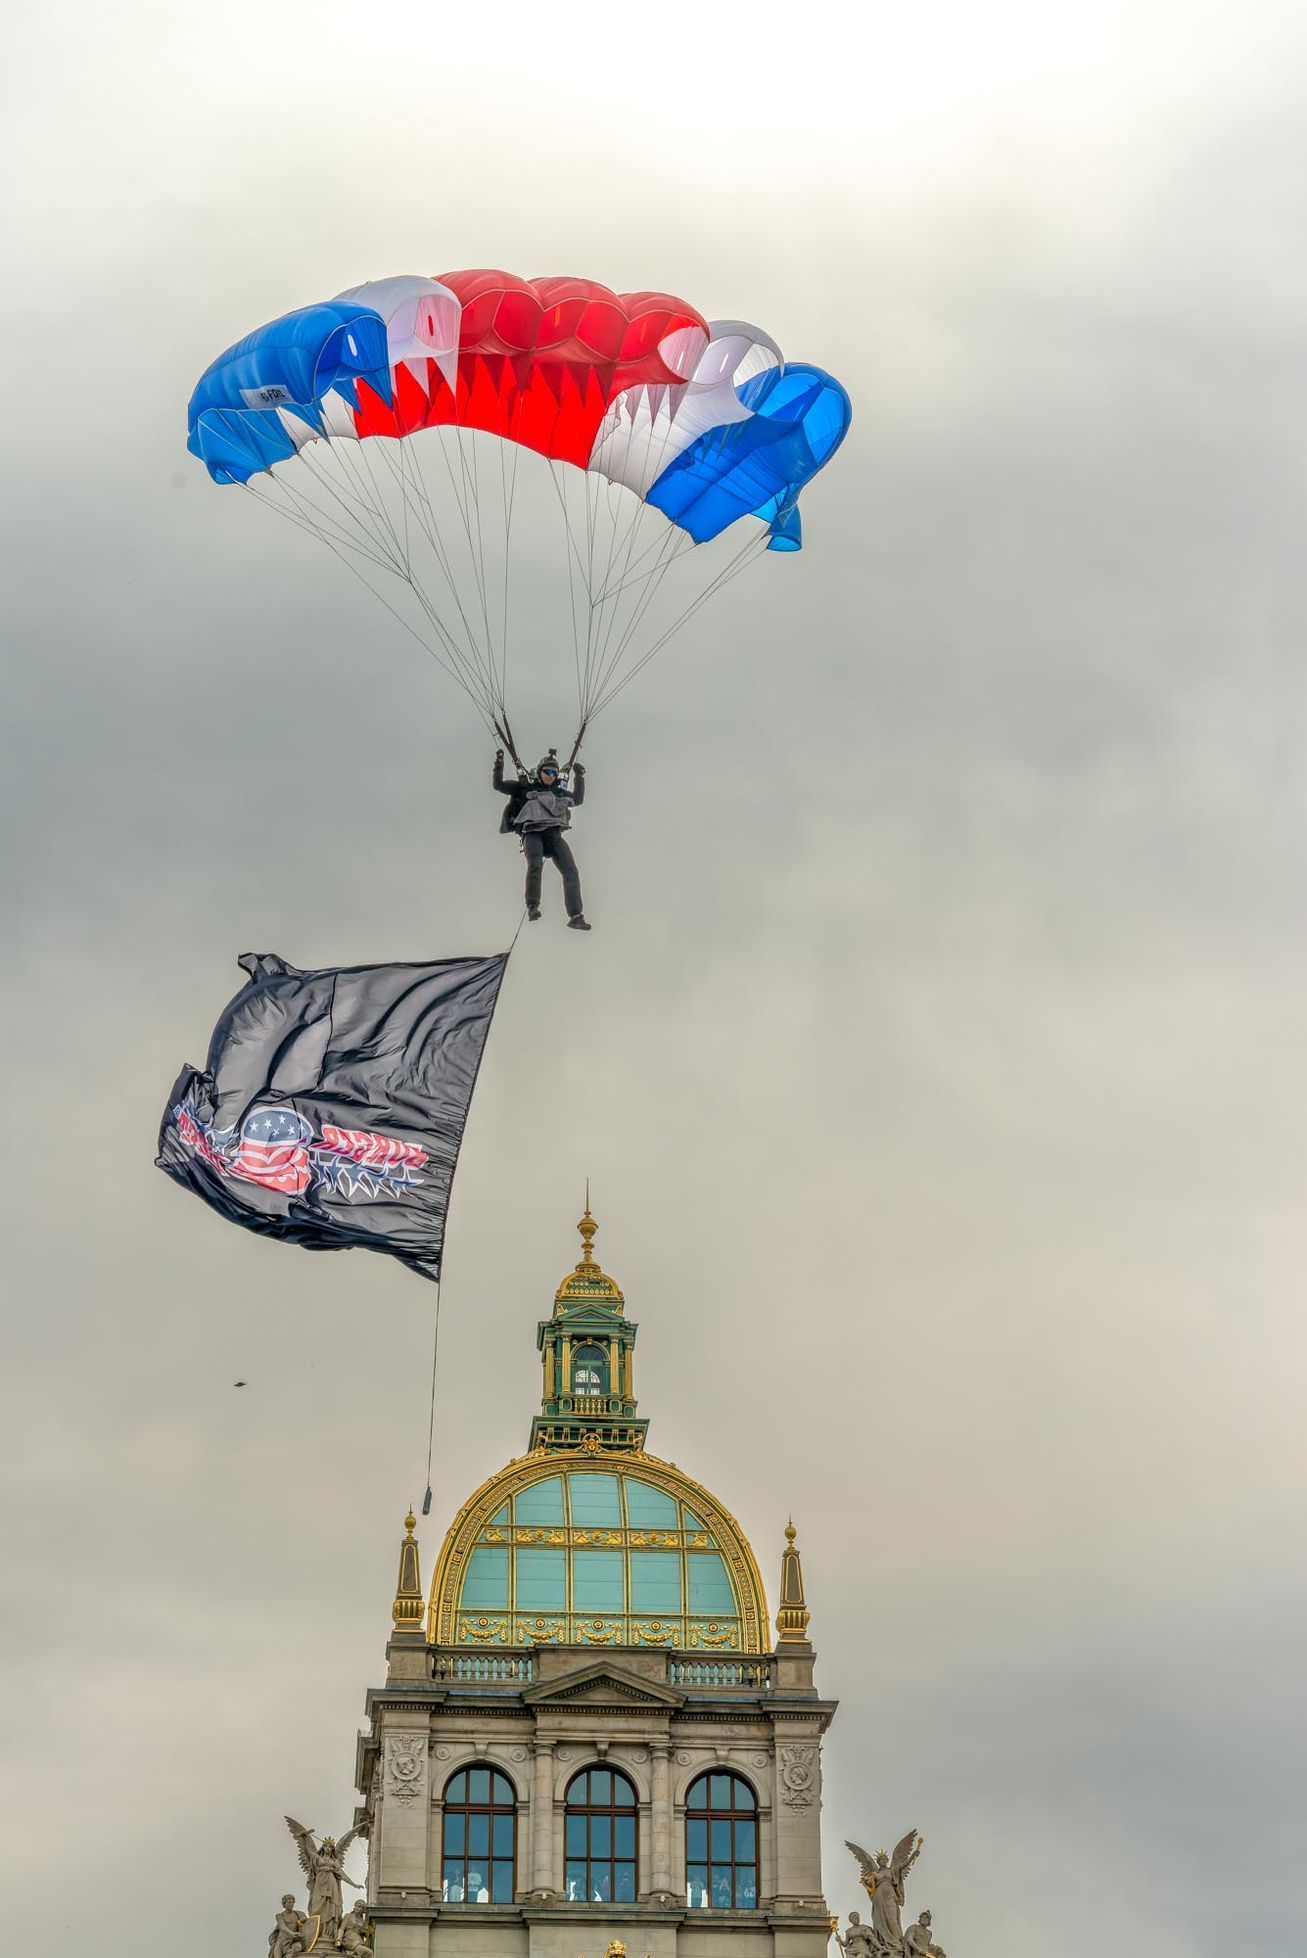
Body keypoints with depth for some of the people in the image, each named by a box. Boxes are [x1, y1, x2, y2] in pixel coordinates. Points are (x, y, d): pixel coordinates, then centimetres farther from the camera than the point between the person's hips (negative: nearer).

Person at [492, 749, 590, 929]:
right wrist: (499, 766, 5)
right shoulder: (525, 788, 15)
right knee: (535, 864, -34)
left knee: (571, 872, -14)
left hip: (554, 835, 4)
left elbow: (578, 800, 42)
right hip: (532, 834, -4)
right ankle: (532, 906, -20)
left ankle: (575, 917, -16)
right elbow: (498, 785, 15)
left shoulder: (559, 792, 25)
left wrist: (579, 778, 33)